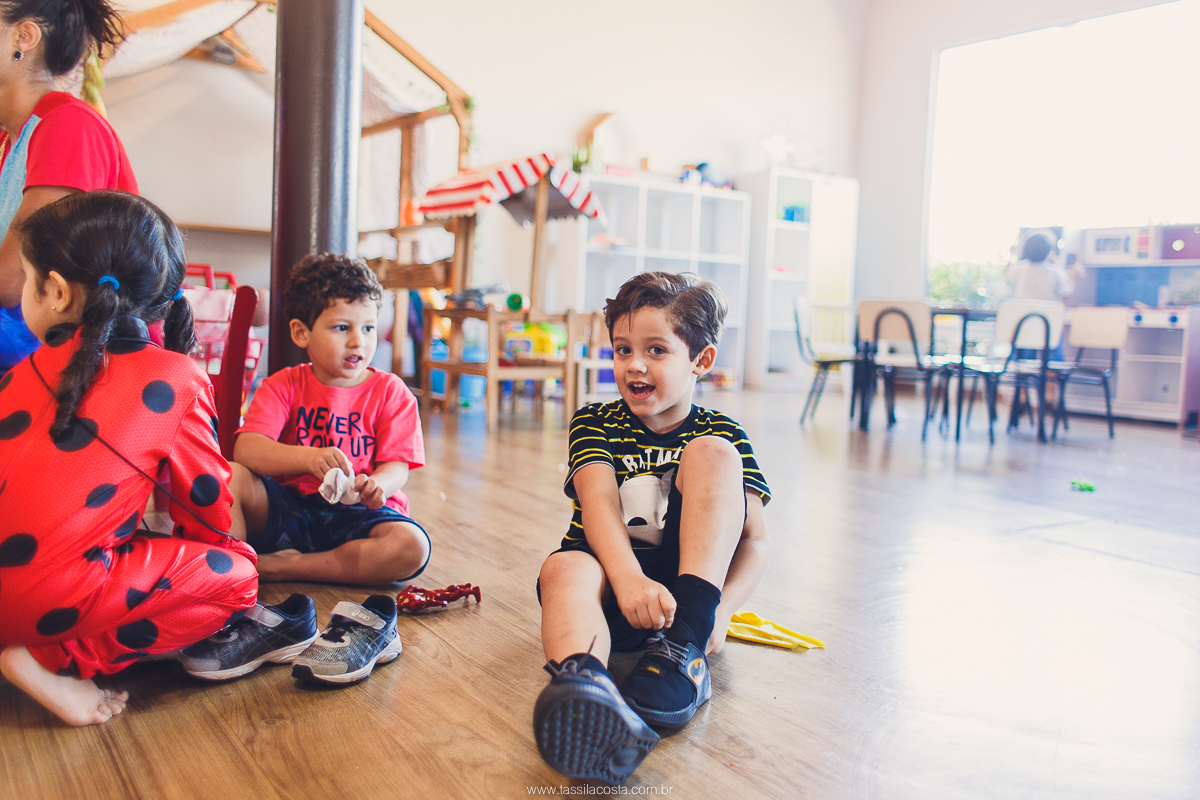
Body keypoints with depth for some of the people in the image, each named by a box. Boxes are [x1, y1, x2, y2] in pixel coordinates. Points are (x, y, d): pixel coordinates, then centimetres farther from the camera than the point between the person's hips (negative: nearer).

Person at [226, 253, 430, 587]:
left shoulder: (391, 392, 2)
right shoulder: (283, 385, 3)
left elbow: (397, 466, -7)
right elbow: (245, 449, -13)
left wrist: (376, 484, -33)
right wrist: (308, 458, -32)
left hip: (357, 516, 0)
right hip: (287, 507, 0)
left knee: (412, 547, -31)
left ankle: (282, 567, -22)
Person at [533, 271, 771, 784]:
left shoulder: (723, 434, 6)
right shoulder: (595, 424, 7)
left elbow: (755, 543, -2)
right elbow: (599, 503, -12)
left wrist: (720, 611, -22)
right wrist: (629, 578, -33)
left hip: (688, 581, 0)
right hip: (613, 576, 0)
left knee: (711, 452, -18)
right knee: (564, 570, -33)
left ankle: (684, 649, -31)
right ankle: (585, 683, -68)